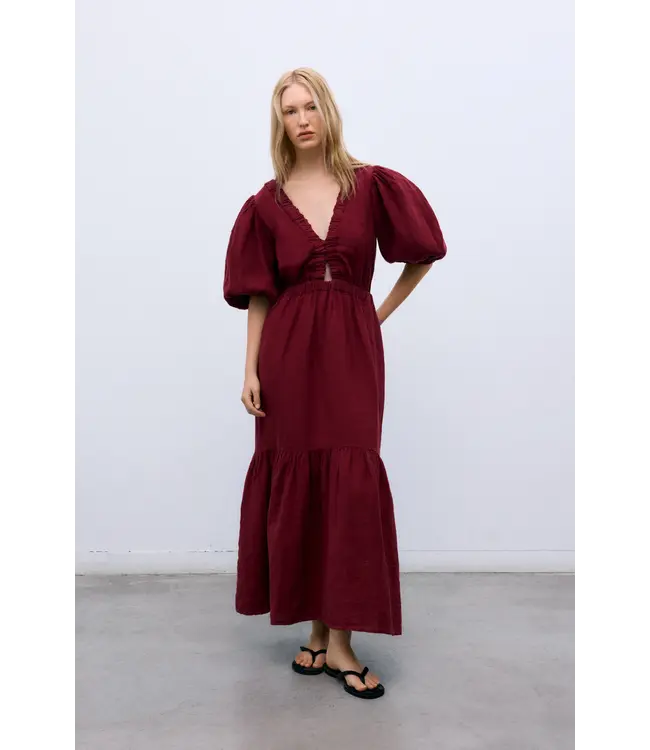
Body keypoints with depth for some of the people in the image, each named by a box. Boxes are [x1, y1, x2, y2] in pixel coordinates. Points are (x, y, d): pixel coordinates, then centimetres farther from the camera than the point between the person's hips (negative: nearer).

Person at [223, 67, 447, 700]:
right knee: (295, 482, 3)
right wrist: (250, 369, -2)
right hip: (290, 351, 1)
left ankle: (341, 641, 7)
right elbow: (258, 294, 5)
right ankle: (317, 628, 20)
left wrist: (382, 313, 7)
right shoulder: (267, 203, 7)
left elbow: (423, 253, 12)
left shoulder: (372, 186, 5)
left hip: (353, 348, 0)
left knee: (352, 483, -5)